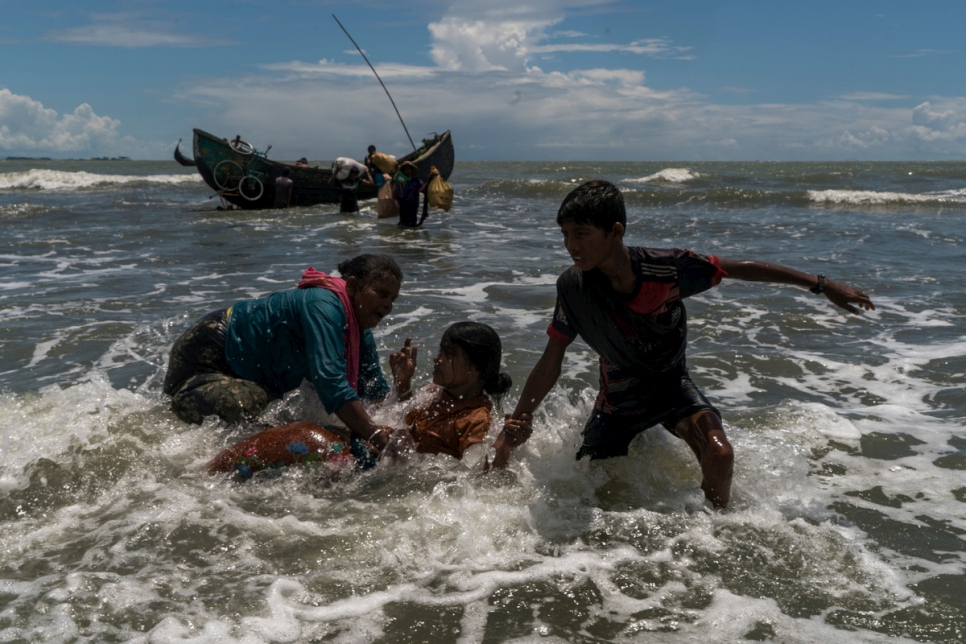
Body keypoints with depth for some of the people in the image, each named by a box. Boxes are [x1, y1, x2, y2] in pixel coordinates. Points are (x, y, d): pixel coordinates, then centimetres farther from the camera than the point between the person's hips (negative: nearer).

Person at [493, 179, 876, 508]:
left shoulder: (664, 268, -25)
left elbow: (742, 269, -14)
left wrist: (822, 286, -9)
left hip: (671, 382, -1)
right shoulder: (573, 288, -20)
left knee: (718, 454, -26)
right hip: (619, 397, 1)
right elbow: (551, 362, -11)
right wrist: (518, 421, -9)